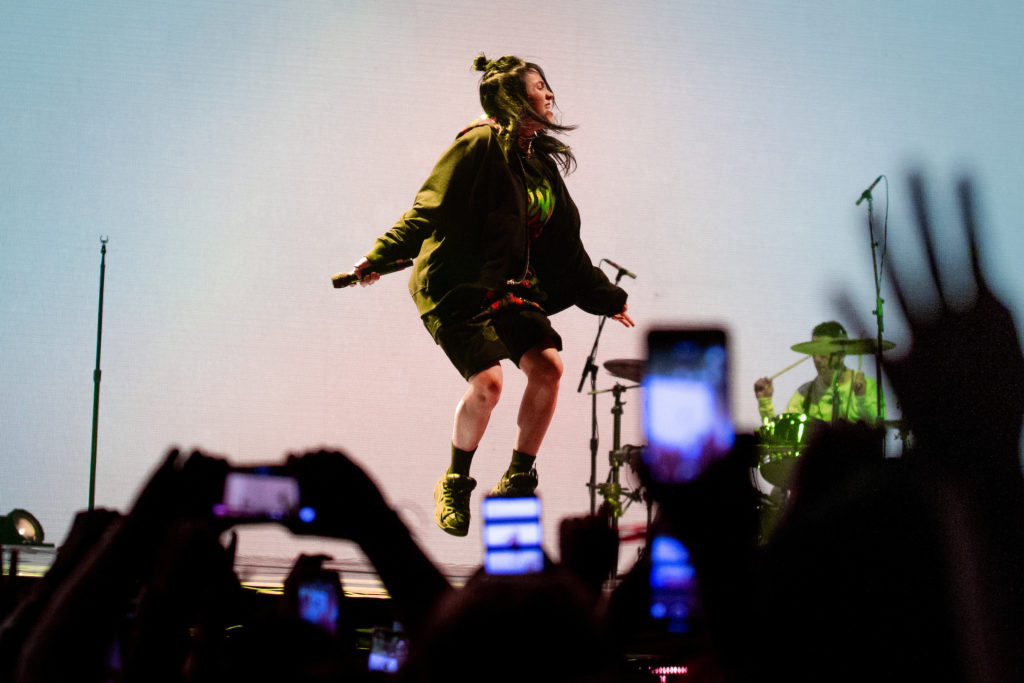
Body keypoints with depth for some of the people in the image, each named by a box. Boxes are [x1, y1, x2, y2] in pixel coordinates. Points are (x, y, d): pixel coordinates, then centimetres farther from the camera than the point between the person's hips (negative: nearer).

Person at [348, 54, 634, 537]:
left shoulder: (540, 162, 15)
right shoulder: (480, 144, -9)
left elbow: (564, 246, 21)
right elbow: (429, 208, -14)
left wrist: (605, 298, 23)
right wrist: (381, 257, -23)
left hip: (507, 287, 7)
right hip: (455, 284, -7)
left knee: (547, 366, -13)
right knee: (487, 380, -21)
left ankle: (516, 483, 1)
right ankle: (454, 484, 2)